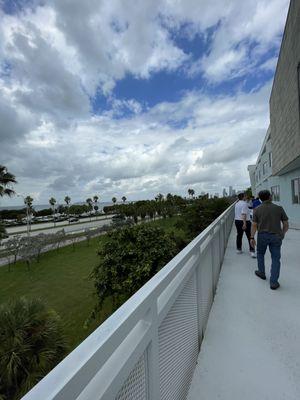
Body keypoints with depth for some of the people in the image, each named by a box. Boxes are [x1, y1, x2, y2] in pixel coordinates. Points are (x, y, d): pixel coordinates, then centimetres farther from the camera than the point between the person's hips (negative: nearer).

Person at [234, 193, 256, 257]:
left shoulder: (236, 204, 9)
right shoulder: (244, 203, -15)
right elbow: (243, 214, -23)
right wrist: (244, 223, -25)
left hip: (237, 221, 8)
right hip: (245, 221, -7)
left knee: (239, 235, 15)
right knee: (250, 236, 1)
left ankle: (238, 249, 23)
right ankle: (252, 251, 1)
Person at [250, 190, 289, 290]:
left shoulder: (257, 209, -6)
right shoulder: (279, 208, -4)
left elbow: (254, 225, -7)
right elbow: (286, 224, 0)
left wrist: (252, 237, 0)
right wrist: (282, 234, 16)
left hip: (262, 235, 0)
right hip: (276, 236, 0)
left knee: (260, 254, 23)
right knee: (275, 258, 8)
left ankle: (261, 273, 36)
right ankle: (273, 282, 8)